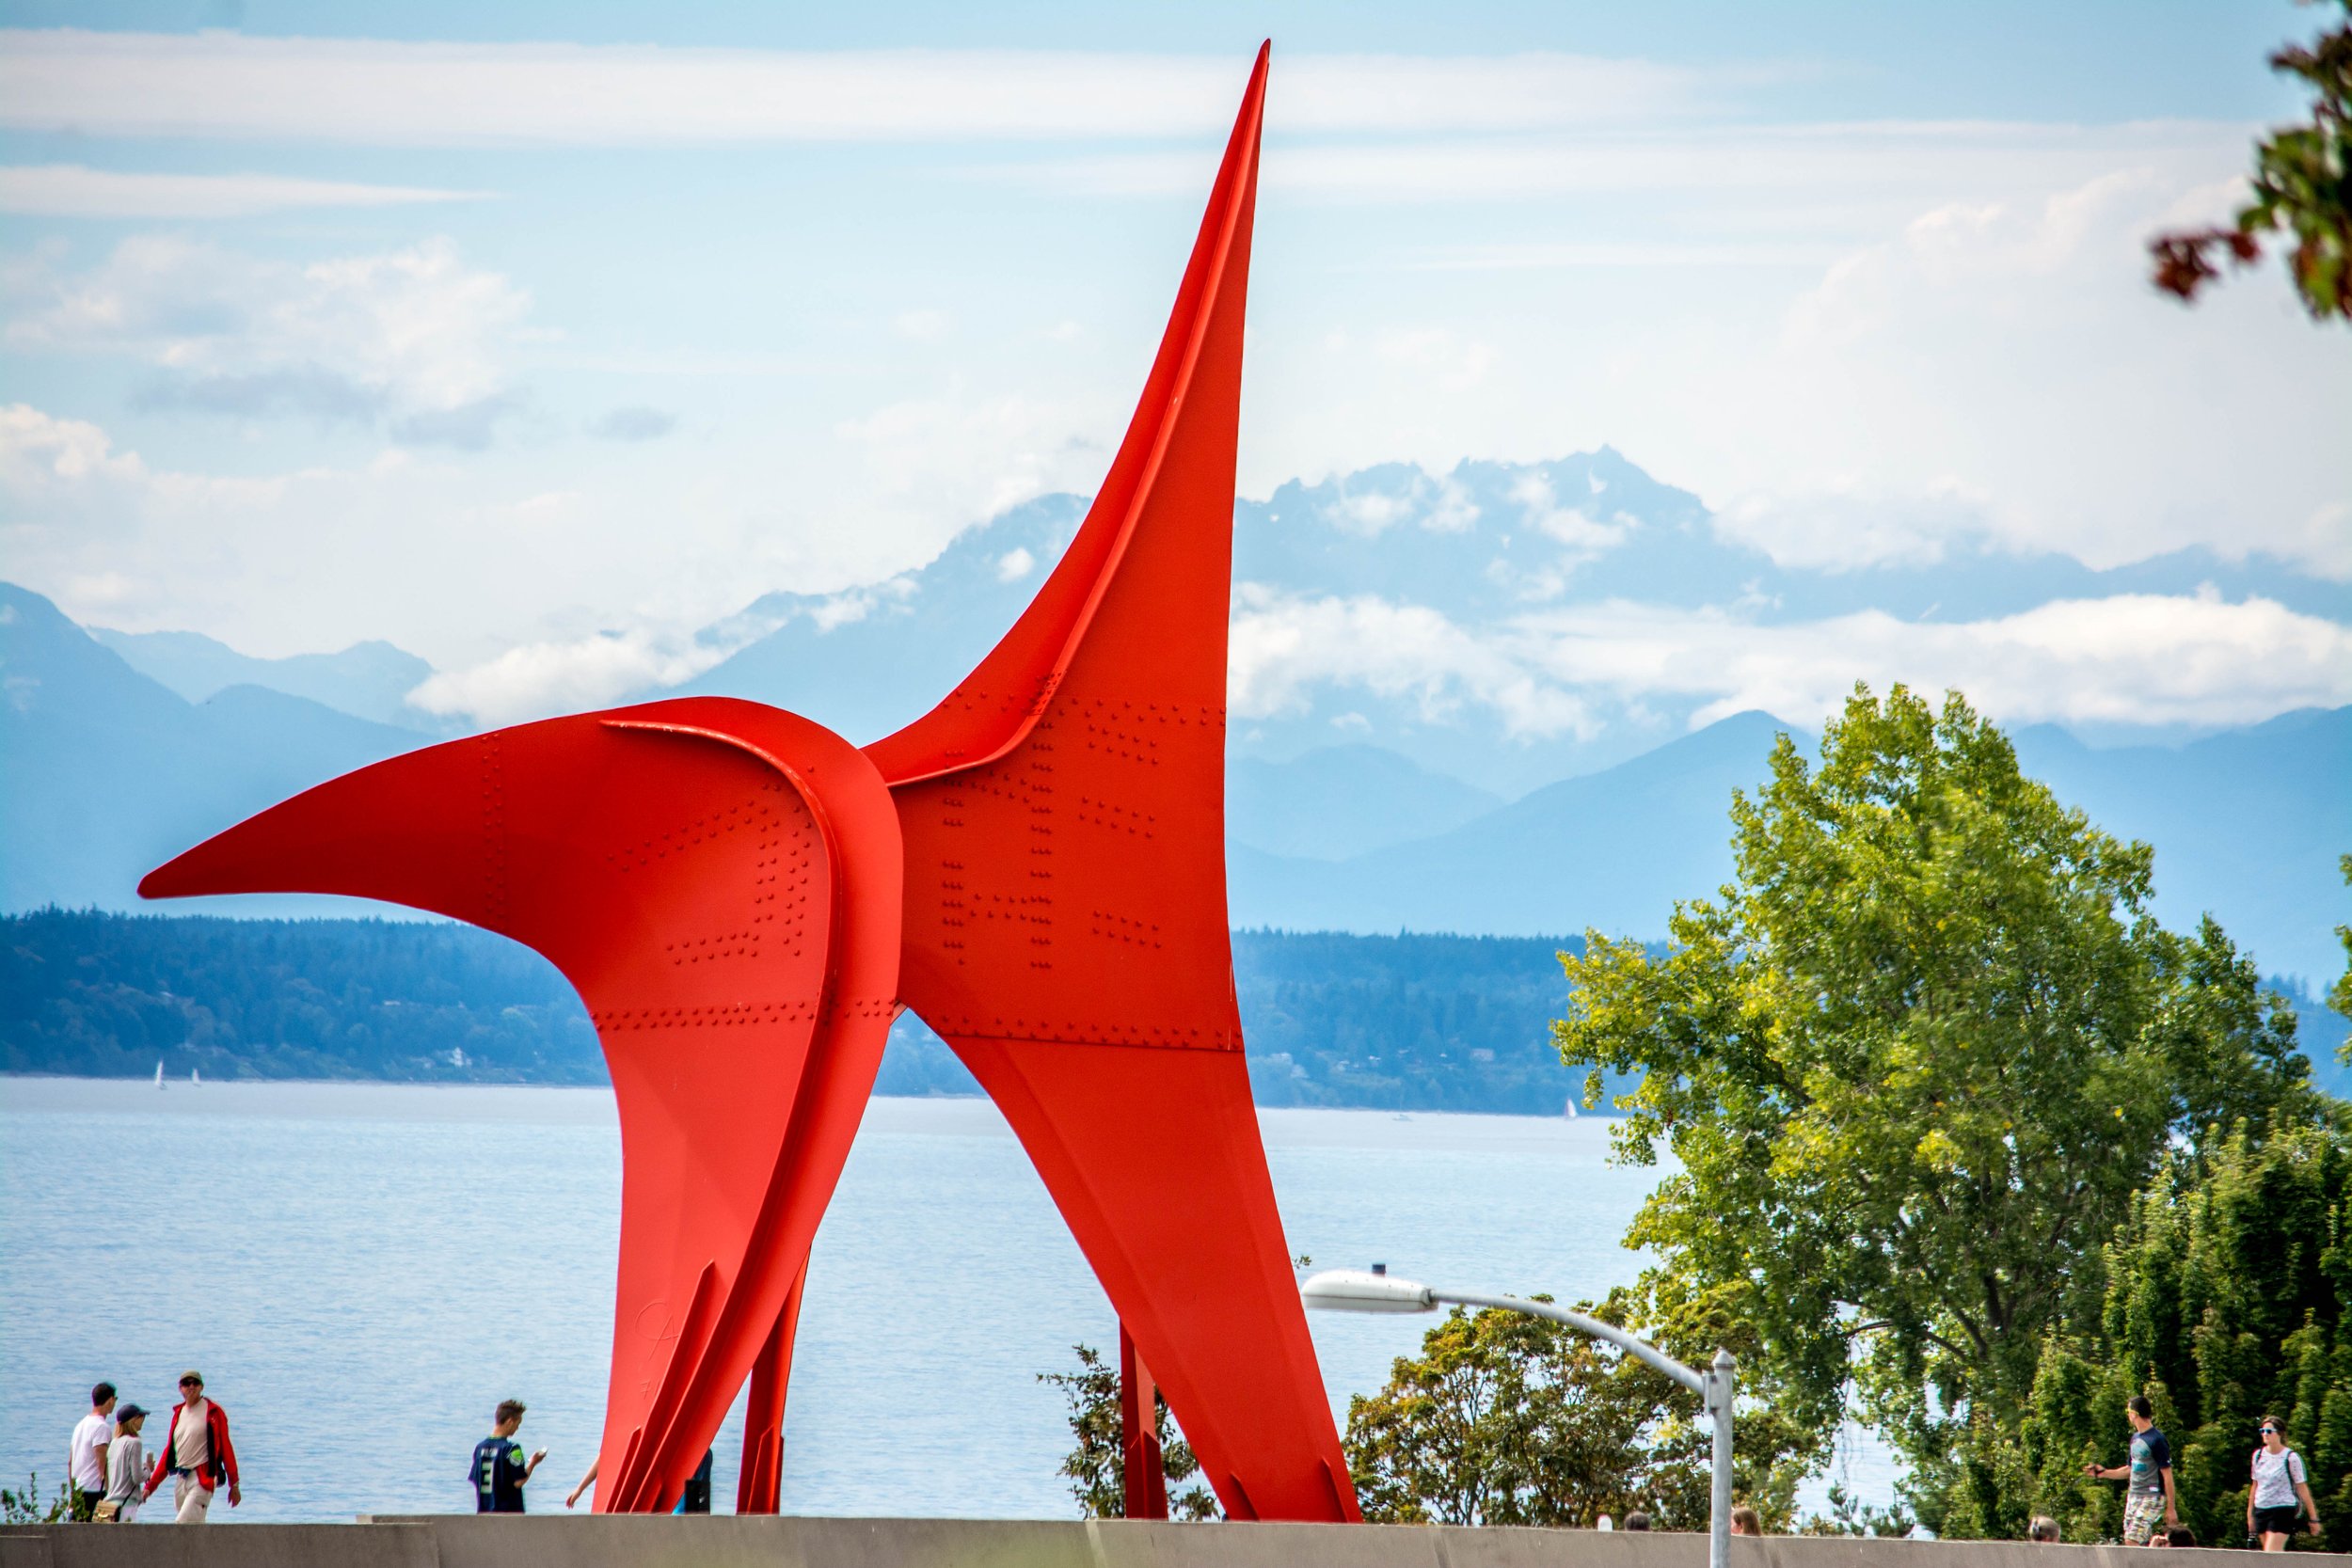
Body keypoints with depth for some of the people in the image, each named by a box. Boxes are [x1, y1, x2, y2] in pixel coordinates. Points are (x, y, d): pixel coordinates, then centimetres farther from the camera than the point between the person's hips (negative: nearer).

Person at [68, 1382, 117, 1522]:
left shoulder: (80, 1424, 16)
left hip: (78, 1491, 9)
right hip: (94, 1490, -9)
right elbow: (101, 1463, -17)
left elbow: (70, 1462, 19)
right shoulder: (102, 1427, -12)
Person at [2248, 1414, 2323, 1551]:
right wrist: (2250, 1514, 19)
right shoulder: (2258, 1455, 7)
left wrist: (2313, 1518, -3)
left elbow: (2302, 1488, -5)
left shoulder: (2291, 1458, -8)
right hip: (2261, 1510, 6)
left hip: (2283, 1510, -6)